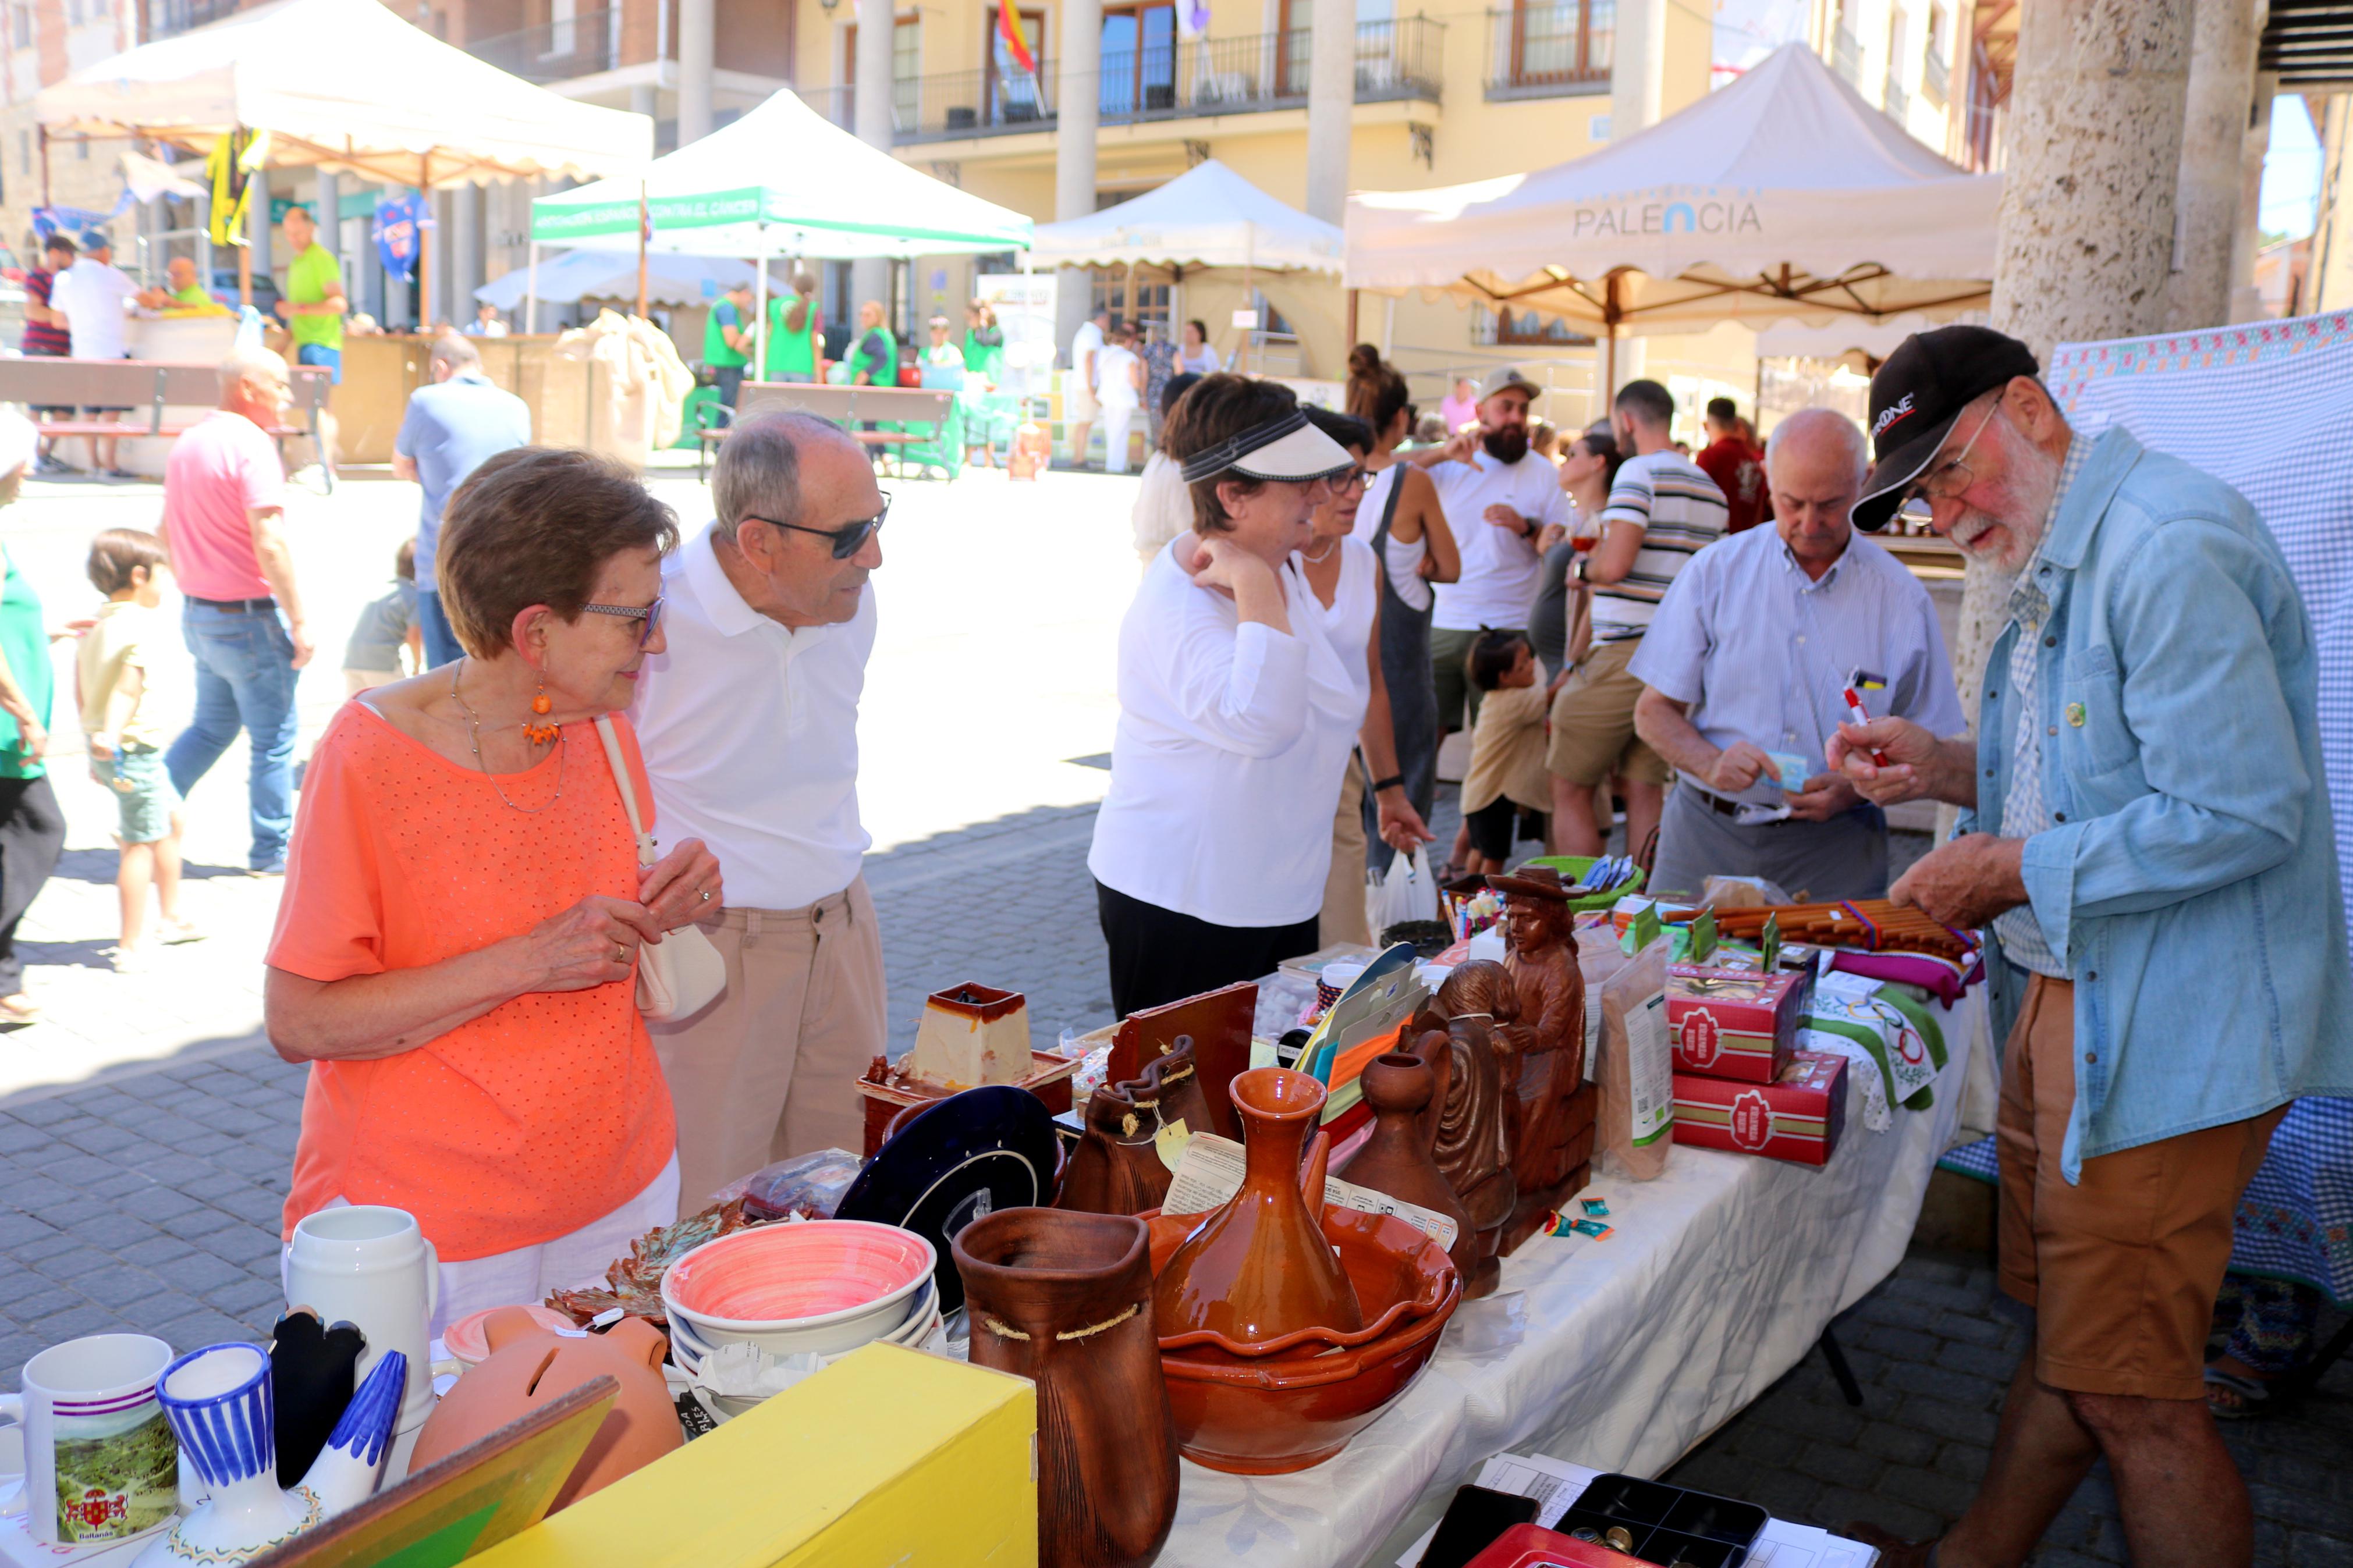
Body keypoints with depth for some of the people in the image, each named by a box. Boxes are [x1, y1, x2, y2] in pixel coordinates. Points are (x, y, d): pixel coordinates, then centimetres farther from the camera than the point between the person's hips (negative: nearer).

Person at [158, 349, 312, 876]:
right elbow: (270, 545, -24)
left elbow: (167, 531, 18)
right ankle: (272, 849, 13)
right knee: (273, 738, 4)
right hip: (250, 616, -8)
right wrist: (298, 620, -21)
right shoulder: (252, 446, -18)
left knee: (211, 725, 21)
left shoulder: (188, 442, 10)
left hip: (198, 612, 9)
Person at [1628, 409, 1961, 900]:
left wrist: (1854, 789, -13)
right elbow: (1654, 711, 4)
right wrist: (1712, 763, -15)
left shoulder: (1899, 597, 3)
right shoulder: (1715, 570, 3)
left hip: (1834, 848, 0)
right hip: (1705, 832, 1)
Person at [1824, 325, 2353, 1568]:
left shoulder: (2168, 546, -20)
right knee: (2062, 1332, 21)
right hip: (2067, 999, 10)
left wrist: (2013, 871, -17)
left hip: (2163, 1031, -10)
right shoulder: (2059, 564, 14)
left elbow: (2242, 811, -26)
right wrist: (1951, 770, 6)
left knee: (2130, 1397, 0)